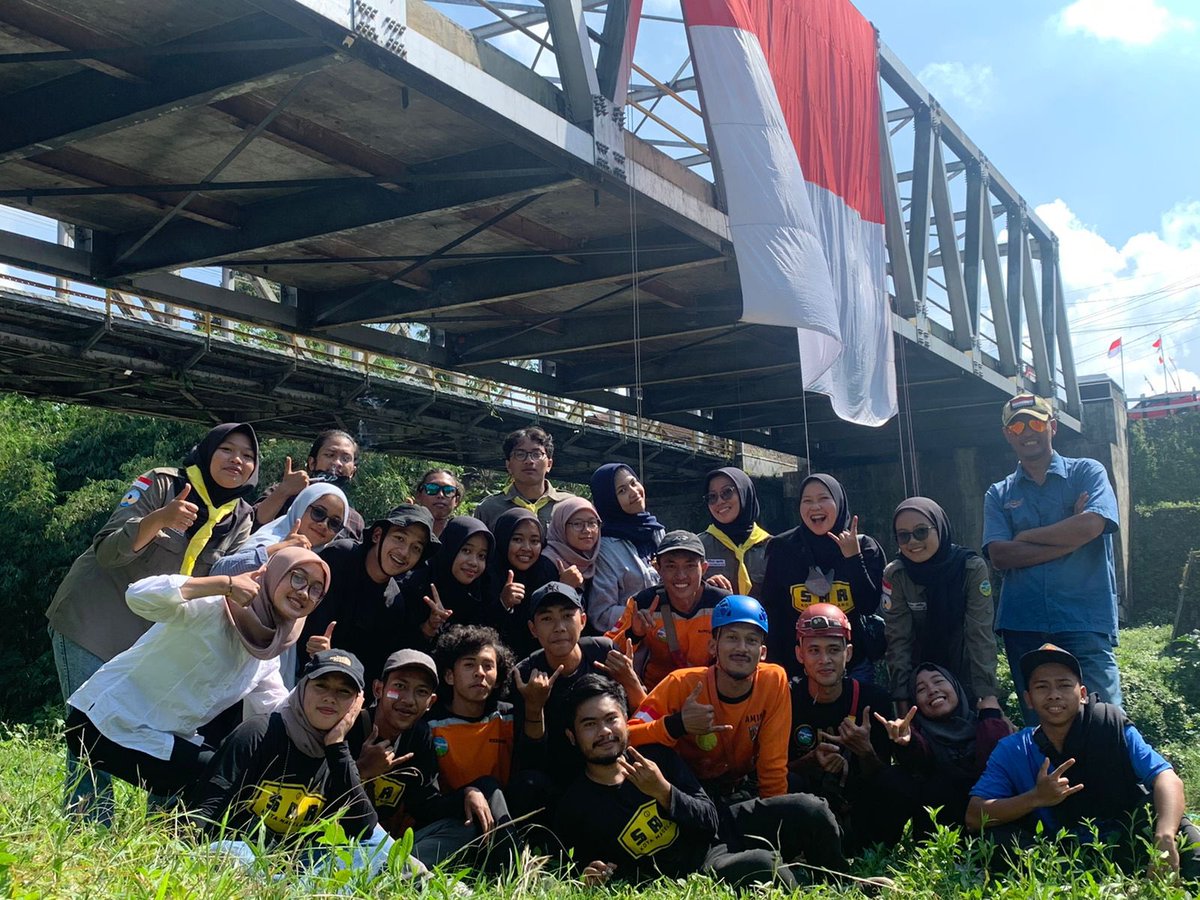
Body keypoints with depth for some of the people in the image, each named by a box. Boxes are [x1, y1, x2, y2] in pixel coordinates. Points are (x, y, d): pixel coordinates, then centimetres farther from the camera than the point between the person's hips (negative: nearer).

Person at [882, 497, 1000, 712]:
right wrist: (901, 699, -18)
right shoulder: (894, 575, -13)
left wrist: (989, 694, -26)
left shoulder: (972, 568, -16)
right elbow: (898, 639, -13)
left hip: (967, 679, 0)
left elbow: (980, 634, -18)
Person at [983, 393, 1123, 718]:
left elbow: (1092, 525, -13)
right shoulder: (999, 494, 13)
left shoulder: (1086, 472, 7)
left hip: (1085, 620, -3)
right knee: (1039, 723, 10)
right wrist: (1068, 539, -8)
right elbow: (999, 555, -3)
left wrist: (1026, 536, -2)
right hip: (1023, 624, 3)